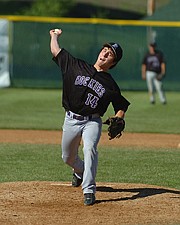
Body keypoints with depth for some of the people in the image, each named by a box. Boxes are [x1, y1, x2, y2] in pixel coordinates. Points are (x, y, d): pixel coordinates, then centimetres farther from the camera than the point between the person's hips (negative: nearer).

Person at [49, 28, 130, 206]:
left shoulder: (110, 85, -1)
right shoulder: (77, 66, 2)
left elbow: (121, 106, 7)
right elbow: (55, 51, 7)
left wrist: (117, 121, -12)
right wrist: (54, 36, 21)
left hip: (92, 121, -3)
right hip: (71, 119, 3)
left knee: (90, 148, -30)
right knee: (68, 157, 14)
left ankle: (89, 191, -30)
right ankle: (80, 171, 51)